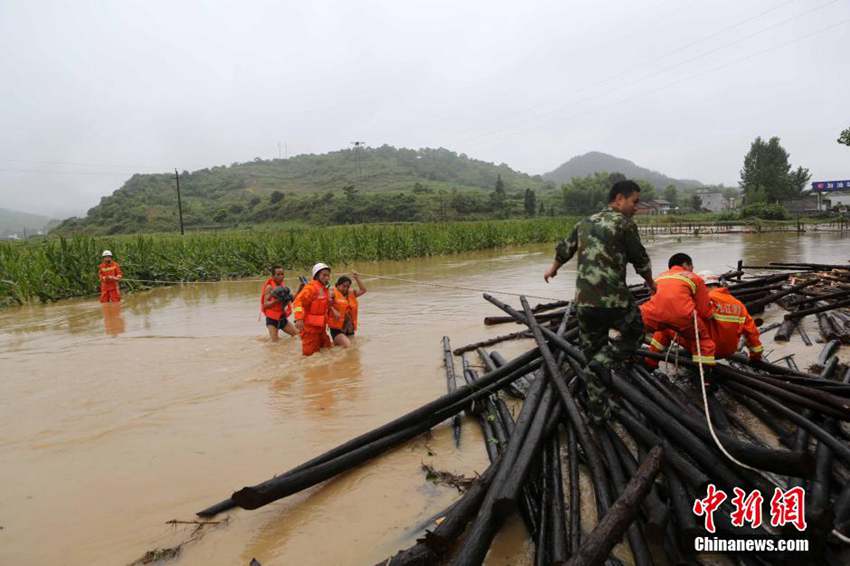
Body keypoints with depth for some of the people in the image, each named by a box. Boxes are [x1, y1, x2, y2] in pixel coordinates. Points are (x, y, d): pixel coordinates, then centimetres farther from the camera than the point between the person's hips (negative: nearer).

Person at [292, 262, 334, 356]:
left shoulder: (325, 290, 14)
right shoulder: (311, 287, -14)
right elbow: (298, 302, -26)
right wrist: (299, 319, -36)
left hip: (321, 327, 9)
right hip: (310, 326, -9)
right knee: (310, 353, -8)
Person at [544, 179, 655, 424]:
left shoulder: (586, 222, 15)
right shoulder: (624, 223, -4)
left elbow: (564, 249, 27)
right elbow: (640, 260, 2)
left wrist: (553, 268, 46)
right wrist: (651, 283, 20)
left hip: (584, 301, 6)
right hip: (614, 300, -6)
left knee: (592, 352, 15)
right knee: (634, 332, 19)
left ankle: (598, 411, 20)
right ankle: (601, 365, -3)